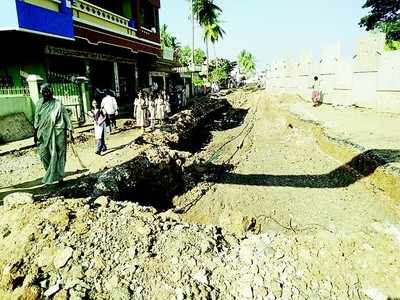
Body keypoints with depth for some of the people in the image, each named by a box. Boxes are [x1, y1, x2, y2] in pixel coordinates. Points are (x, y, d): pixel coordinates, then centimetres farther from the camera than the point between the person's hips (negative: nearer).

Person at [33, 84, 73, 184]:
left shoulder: (57, 104, -4)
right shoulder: (40, 103, 8)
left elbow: (66, 117, -5)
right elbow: (37, 119, 13)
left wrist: (69, 131, -11)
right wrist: (35, 132, 10)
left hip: (57, 133, -4)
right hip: (44, 133, 4)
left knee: (58, 155, 0)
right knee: (43, 154, 4)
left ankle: (58, 176, 11)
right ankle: (51, 172, 28)